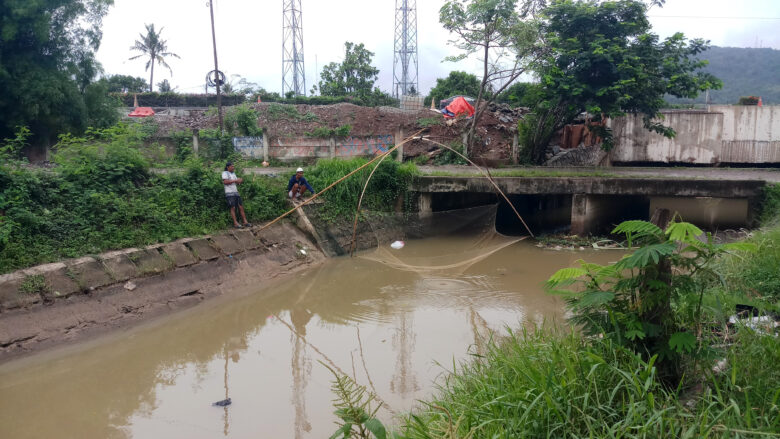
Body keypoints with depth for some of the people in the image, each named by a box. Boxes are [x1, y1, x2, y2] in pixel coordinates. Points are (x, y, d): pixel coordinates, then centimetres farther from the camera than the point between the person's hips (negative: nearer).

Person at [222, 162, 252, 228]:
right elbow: (225, 181, -16)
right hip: (229, 193, -7)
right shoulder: (225, 173, -1)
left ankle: (245, 222, 1)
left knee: (241, 207, 1)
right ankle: (235, 223, -7)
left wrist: (239, 181, 1)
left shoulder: (233, 174, 21)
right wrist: (235, 180, -16)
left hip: (236, 193, 7)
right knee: (233, 208, -8)